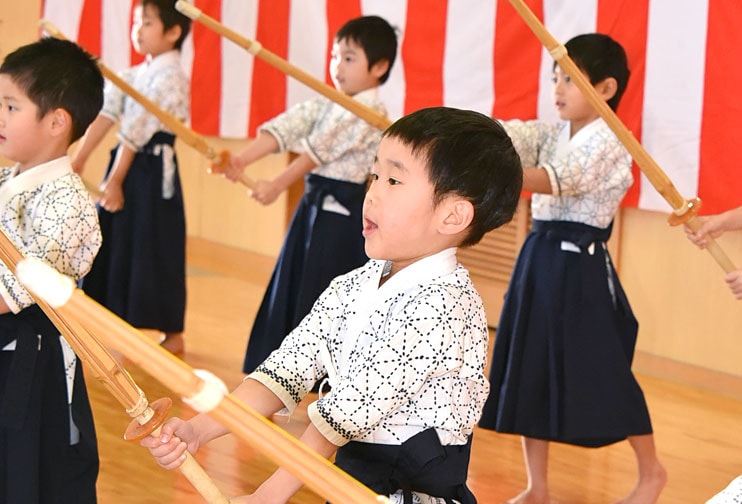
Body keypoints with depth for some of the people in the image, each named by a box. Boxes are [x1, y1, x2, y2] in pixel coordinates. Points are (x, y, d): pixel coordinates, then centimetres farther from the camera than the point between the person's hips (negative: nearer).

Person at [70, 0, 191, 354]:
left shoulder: (170, 77, -14)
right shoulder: (134, 74, 13)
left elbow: (137, 131, -16)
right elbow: (105, 115, 3)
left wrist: (115, 181, -17)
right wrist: (76, 162, -5)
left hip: (153, 170, -8)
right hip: (126, 163, 8)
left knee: (155, 250, -3)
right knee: (116, 245, 12)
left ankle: (173, 335, 9)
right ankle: (124, 324, 24)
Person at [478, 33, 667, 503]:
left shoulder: (608, 143, -13)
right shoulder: (551, 133, 11)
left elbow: (553, 181, -28)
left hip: (581, 268, -8)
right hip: (539, 261, 8)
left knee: (605, 373, 2)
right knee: (528, 370, 8)